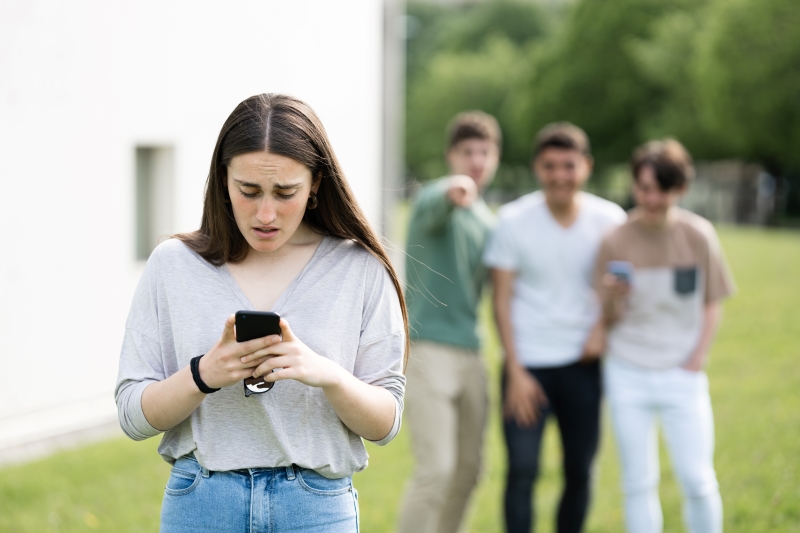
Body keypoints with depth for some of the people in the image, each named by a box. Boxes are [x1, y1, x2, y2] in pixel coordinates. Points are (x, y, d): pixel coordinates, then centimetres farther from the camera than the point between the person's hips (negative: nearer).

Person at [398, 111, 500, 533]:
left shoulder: (486, 219, 16)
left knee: (468, 469, 12)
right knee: (435, 468, -14)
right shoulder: (436, 199, -10)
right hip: (430, 351, -8)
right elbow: (433, 209, -36)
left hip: (469, 354, 8)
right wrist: (452, 193, -59)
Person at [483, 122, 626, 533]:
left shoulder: (610, 220, -1)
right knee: (522, 470, -9)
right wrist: (515, 372, -8)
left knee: (580, 471, 7)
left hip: (582, 364, 2)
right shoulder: (514, 220, -6)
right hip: (528, 363, -2)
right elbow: (502, 300, -3)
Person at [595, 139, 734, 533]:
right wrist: (613, 297, -22)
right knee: (638, 482, 7)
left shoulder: (698, 235, -5)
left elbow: (712, 305, 5)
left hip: (682, 373, 0)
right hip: (628, 373, 0)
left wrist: (697, 358, -3)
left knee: (698, 480, -1)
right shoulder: (615, 241, -5)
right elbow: (608, 320, -1)